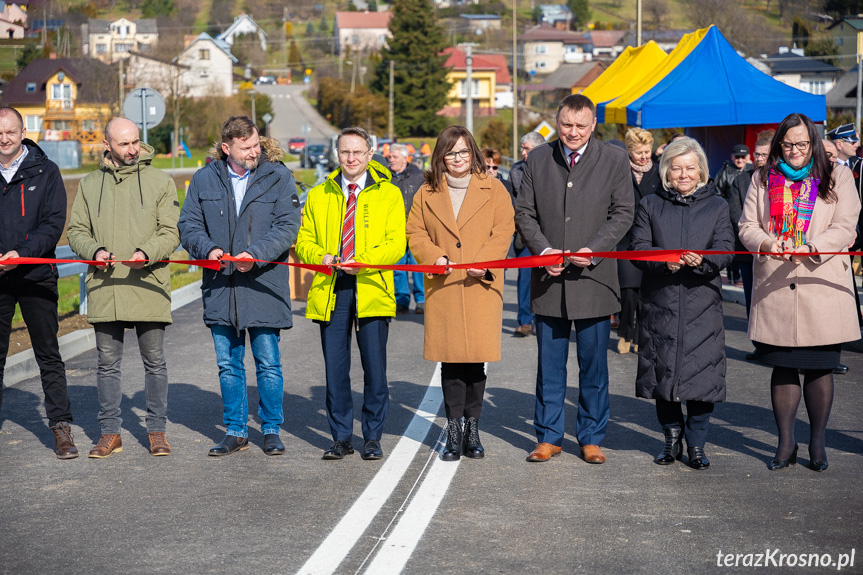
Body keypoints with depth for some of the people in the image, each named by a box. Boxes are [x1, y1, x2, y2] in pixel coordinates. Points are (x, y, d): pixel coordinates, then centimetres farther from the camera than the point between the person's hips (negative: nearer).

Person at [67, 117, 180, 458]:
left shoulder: (160, 182, 5)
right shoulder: (90, 184, 12)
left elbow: (171, 232, -1)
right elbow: (76, 231, 12)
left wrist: (147, 252, -19)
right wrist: (94, 250, -9)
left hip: (148, 286, -2)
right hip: (104, 289, 2)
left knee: (154, 362, 5)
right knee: (107, 363, 7)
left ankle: (157, 430, 16)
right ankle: (110, 432, 16)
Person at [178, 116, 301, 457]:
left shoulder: (278, 177, -1)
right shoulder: (205, 180, 7)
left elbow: (288, 225, -7)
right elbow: (189, 224, 8)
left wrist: (255, 254, -19)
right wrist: (208, 248, -12)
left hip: (264, 286, -3)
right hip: (220, 287, 3)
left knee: (268, 363, 3)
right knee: (228, 365, 10)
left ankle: (271, 431, 18)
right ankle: (235, 432, 21)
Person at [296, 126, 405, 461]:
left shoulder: (389, 194, 7)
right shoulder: (318, 196, 15)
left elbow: (396, 244, -1)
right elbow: (304, 240, 15)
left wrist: (363, 261, -17)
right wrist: (320, 256, -8)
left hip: (372, 290, -2)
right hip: (329, 290, 2)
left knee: (375, 368, -1)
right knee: (335, 369, 3)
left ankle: (372, 438, 11)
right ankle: (341, 437, 13)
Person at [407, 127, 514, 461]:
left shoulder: (493, 189, 8)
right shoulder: (427, 193, 13)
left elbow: (503, 231, 1)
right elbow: (415, 233, 10)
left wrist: (483, 263, -13)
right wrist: (435, 257, -9)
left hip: (481, 286, -1)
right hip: (443, 287, 1)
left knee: (476, 359, -1)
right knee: (450, 360, 0)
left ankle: (472, 429, 11)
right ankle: (454, 431, 7)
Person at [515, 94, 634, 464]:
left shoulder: (614, 160, 2)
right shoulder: (538, 159, 7)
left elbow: (622, 213, 0)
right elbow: (524, 212, 7)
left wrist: (593, 250, -13)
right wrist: (543, 250, -8)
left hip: (594, 277, -1)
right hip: (549, 279, 2)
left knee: (593, 364, 6)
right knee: (549, 365, 8)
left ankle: (591, 438, 18)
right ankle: (549, 436, 18)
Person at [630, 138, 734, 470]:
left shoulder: (717, 206, 9)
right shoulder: (650, 206, 10)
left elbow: (725, 251, -2)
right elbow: (638, 249, 0)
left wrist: (702, 260, -24)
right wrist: (664, 259, -21)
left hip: (702, 305, -1)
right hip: (660, 304, 1)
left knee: (701, 375, -3)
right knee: (662, 372, 4)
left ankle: (696, 444, 11)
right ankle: (672, 438, 22)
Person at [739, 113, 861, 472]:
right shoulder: (763, 179, 13)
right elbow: (747, 226, 8)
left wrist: (810, 248, -19)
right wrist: (768, 243, -14)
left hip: (822, 286, -2)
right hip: (774, 289, 2)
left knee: (819, 367, 2)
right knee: (782, 367, 5)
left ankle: (817, 442, 15)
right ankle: (786, 443, 15)